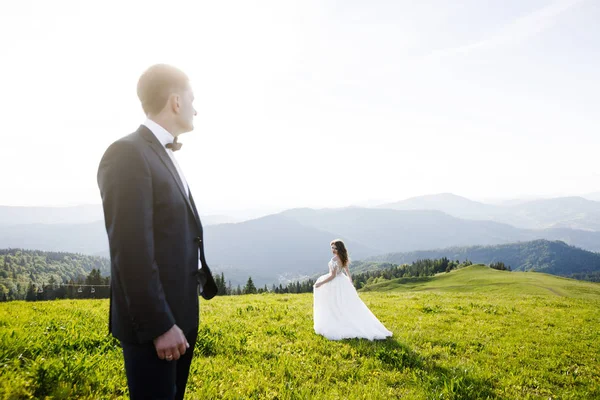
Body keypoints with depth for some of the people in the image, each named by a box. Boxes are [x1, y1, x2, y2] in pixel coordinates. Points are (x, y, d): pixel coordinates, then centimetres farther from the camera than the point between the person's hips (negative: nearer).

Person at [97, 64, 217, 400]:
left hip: (181, 314, 9)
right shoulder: (128, 153, -16)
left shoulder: (165, 156, 14)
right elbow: (132, 252, -21)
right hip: (155, 321, -9)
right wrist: (159, 325, -19)